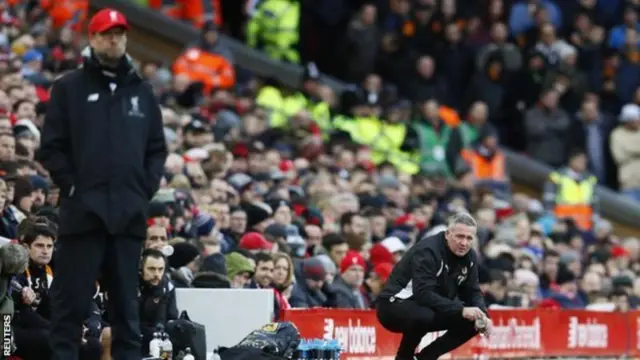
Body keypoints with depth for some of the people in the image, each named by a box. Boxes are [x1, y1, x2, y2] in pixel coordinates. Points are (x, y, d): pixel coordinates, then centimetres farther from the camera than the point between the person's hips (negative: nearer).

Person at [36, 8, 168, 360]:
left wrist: (146, 189, 4)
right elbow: (52, 147, 0)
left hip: (129, 213, 3)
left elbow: (157, 148, 16)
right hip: (83, 211, -3)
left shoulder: (141, 91, 15)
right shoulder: (69, 88, 4)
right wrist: (72, 186, -8)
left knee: (126, 301, 7)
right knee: (72, 300, -4)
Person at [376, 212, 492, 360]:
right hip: (394, 304, -8)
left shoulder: (470, 257, -1)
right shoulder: (428, 250, -25)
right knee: (423, 316, -39)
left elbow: (472, 292, 3)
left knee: (471, 323, -9)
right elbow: (423, 293, -34)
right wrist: (461, 310, -39)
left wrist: (482, 315, -19)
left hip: (431, 308, 8)